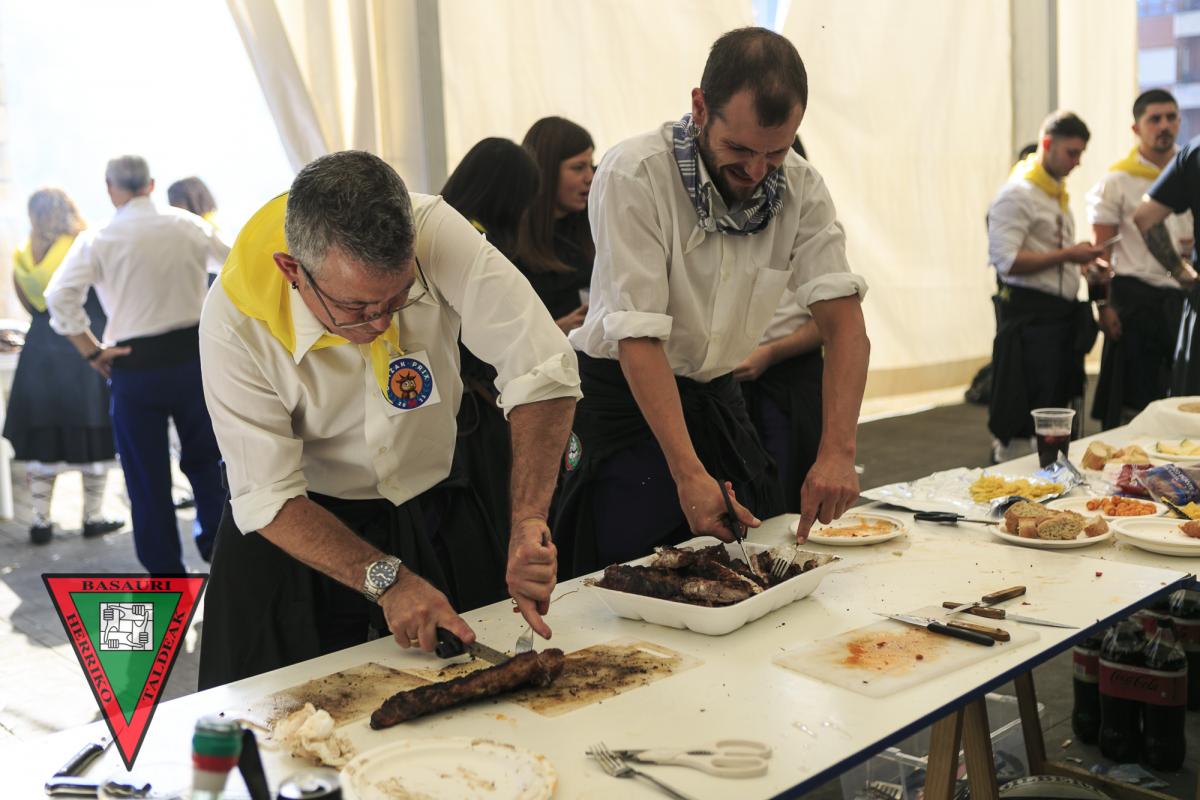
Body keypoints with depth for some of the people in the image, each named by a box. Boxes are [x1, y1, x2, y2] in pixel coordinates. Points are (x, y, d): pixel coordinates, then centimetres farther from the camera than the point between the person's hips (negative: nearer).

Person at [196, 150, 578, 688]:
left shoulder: (436, 233, -27)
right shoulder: (235, 320, -27)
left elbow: (542, 371, -28)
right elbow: (269, 500, -22)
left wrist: (527, 524, -37)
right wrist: (386, 580, -31)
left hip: (435, 519, 2)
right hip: (305, 528, -1)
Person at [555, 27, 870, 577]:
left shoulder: (800, 187, -8)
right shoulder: (633, 175, -22)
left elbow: (843, 319, -14)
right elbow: (639, 337, -25)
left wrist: (838, 451, -28)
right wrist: (688, 473, -32)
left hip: (715, 399, 5)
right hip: (623, 399, -5)